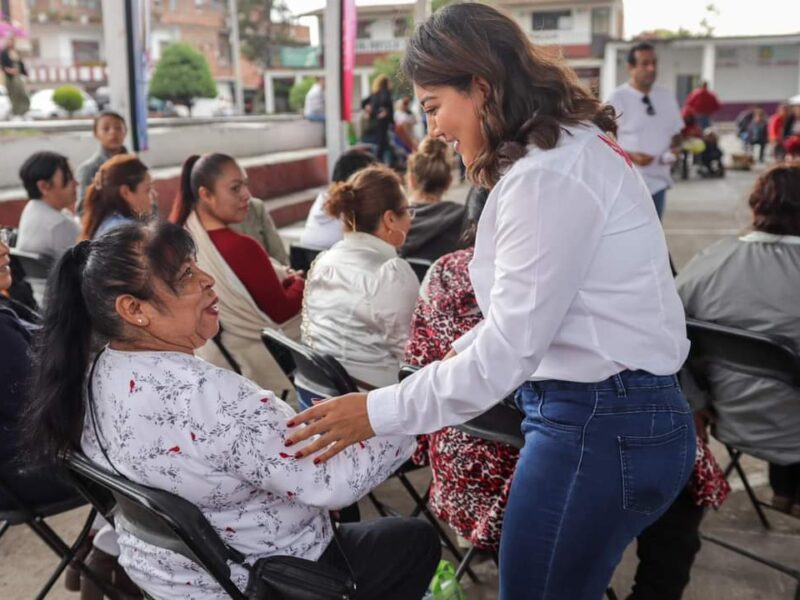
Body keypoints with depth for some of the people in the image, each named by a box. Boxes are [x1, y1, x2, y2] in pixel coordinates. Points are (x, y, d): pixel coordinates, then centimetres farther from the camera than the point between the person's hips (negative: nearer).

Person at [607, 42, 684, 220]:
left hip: (658, 180, 6)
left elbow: (676, 132, 18)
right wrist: (632, 156, -23)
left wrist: (674, 150, -5)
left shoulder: (666, 96, 9)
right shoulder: (617, 98, -8)